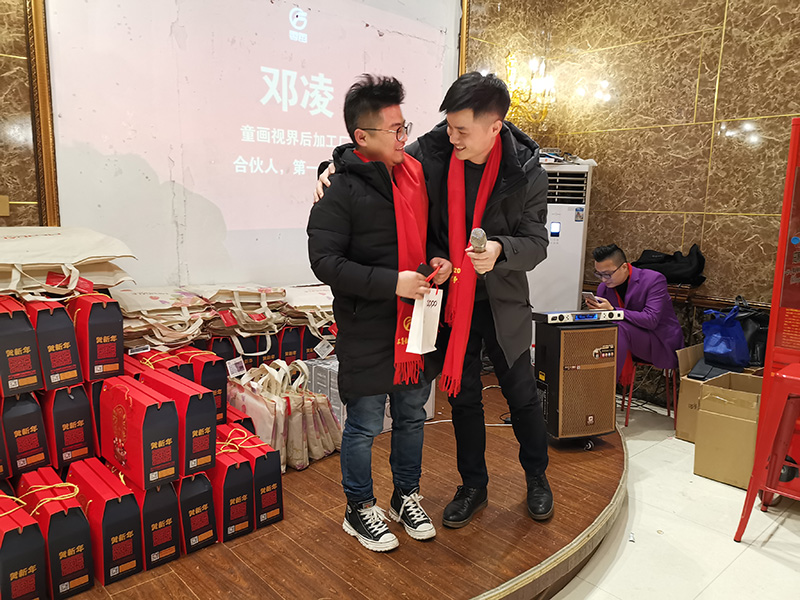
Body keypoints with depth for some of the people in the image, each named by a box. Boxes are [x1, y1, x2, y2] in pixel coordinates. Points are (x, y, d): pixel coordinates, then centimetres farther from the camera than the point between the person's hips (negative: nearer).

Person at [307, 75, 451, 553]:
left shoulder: (415, 173, 7)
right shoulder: (341, 190, -12)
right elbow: (325, 261, -18)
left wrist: (439, 262, 1)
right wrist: (392, 283, -24)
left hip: (415, 321, 6)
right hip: (367, 329, -6)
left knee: (412, 416, 18)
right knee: (365, 424, 8)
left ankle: (407, 496, 40)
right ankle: (360, 510, 30)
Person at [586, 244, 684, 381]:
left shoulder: (654, 280, -14)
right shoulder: (603, 288, 2)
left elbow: (651, 320, -25)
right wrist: (596, 310, -19)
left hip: (662, 345, -5)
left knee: (619, 327, -32)